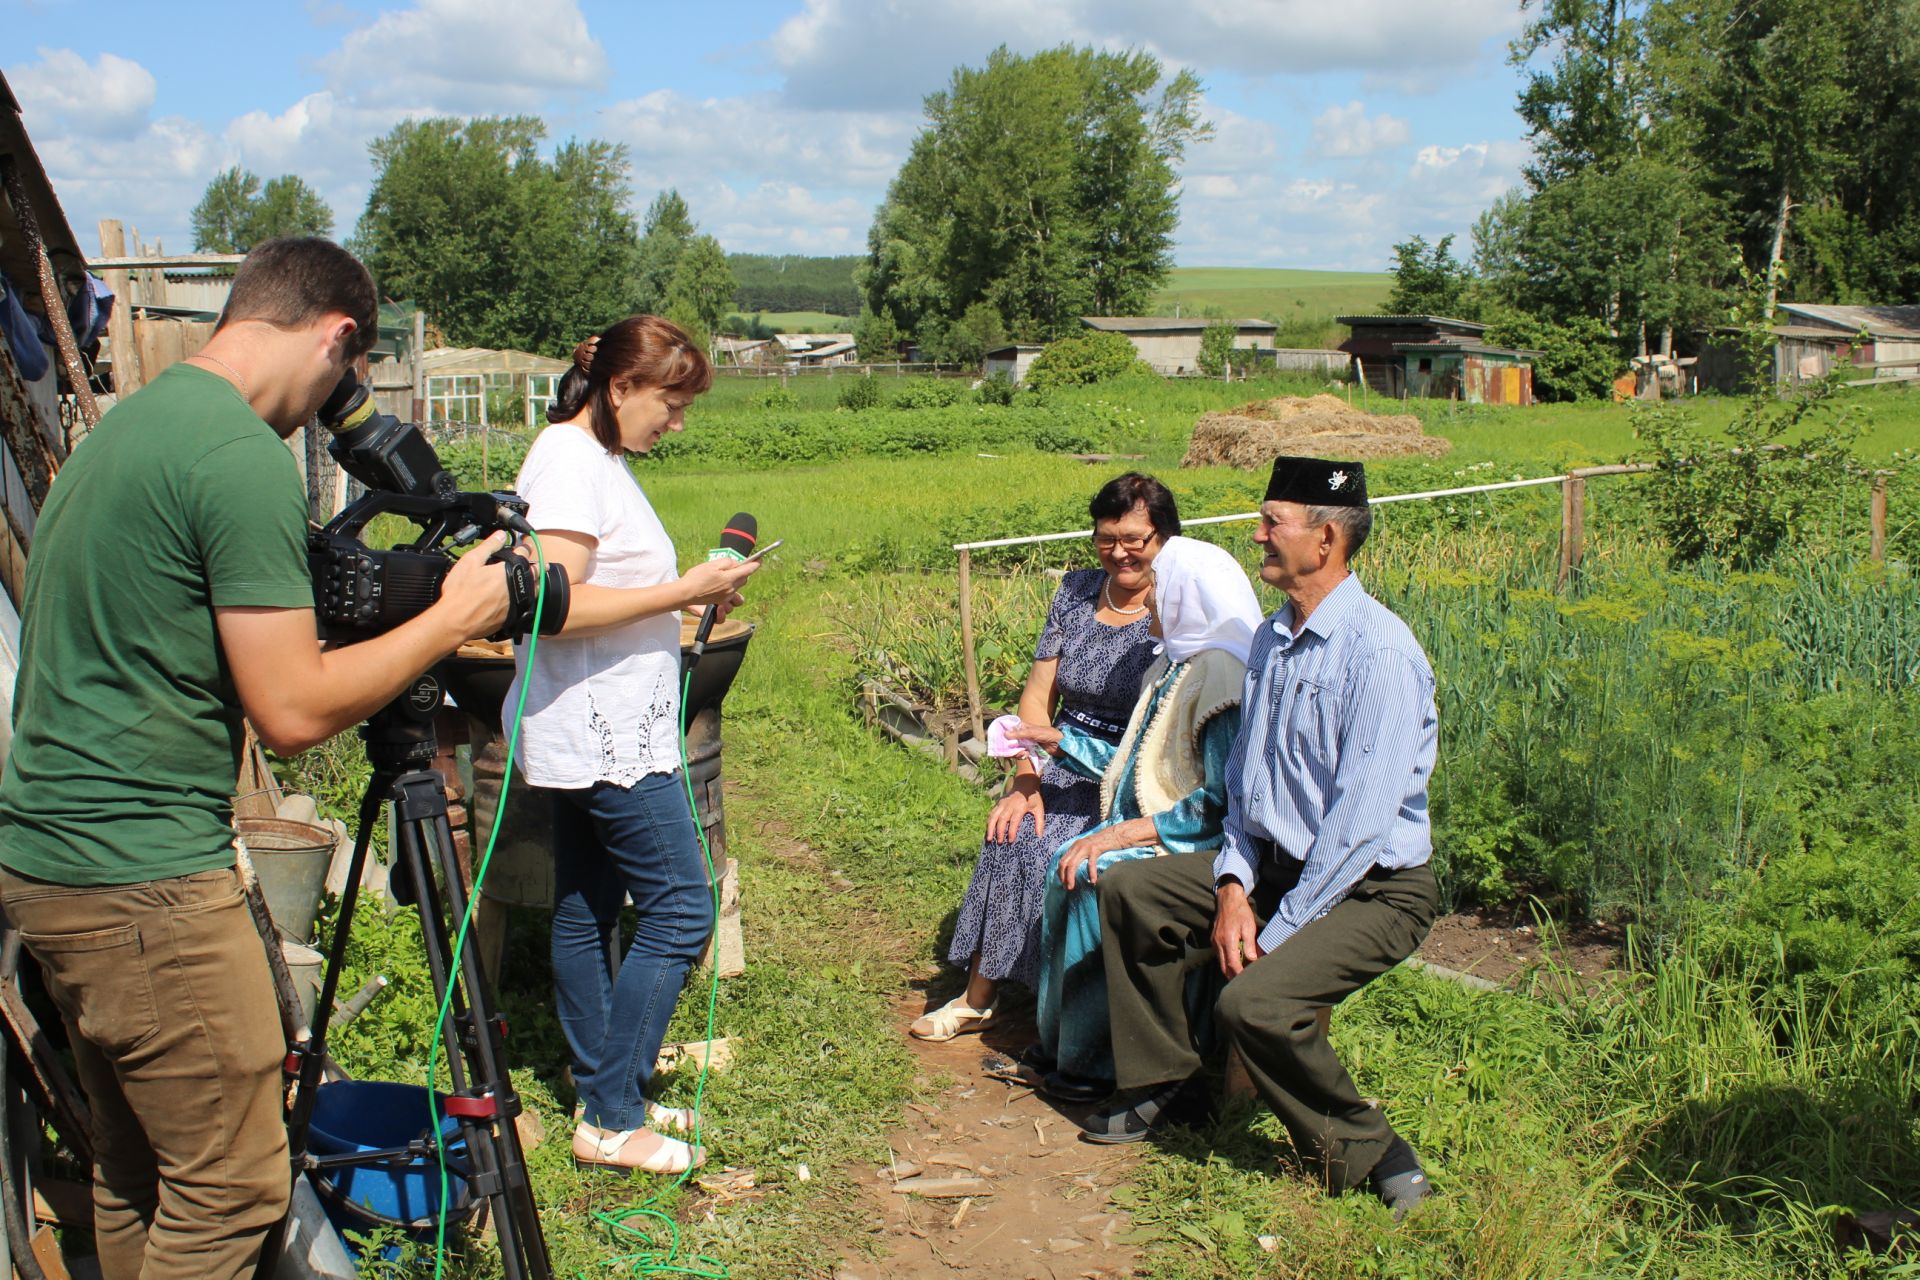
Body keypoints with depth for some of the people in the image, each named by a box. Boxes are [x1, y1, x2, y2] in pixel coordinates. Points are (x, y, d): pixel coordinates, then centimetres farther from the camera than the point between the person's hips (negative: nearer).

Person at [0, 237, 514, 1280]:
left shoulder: (118, 427, 13)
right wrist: (451, 618, -6)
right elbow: (293, 713, -19)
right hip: (143, 881, -10)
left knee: (133, 1172, 20)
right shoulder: (246, 458, -17)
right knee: (229, 1190, 1)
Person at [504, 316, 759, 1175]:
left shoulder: (600, 458, 16)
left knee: (586, 911, 14)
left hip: (605, 733, 10)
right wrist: (683, 591, -19)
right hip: (602, 735, -10)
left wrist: (691, 595, 6)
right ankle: (611, 1122, 2)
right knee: (679, 911, -6)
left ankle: (606, 1099, 25)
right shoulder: (568, 461, -15)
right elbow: (557, 606, -23)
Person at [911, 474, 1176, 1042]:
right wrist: (1026, 781, -9)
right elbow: (1037, 696, 6)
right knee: (1013, 835, -21)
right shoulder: (1076, 591, 8)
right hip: (1065, 765, 4)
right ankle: (977, 997, -8)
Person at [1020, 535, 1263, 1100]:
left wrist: (1125, 832, -23)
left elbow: (1223, 801, -22)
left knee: (1092, 877, -27)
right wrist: (1062, 742, 20)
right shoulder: (1171, 667, 13)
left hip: (1196, 843, -9)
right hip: (1144, 831, 9)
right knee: (1065, 864, -15)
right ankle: (1060, 1044, -7)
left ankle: (1093, 1062, -11)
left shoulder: (1219, 676, -17)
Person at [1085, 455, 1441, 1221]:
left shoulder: (1377, 649, -22)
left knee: (1255, 1001, -30)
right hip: (1276, 863, 9)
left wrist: (1280, 933, -21)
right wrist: (1233, 886, -3)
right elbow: (1245, 773, 12)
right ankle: (1160, 1080, 20)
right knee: (1128, 891, 4)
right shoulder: (1272, 638, 6)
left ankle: (1362, 1152, -4)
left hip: (1372, 889, -9)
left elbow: (1362, 818, -25)